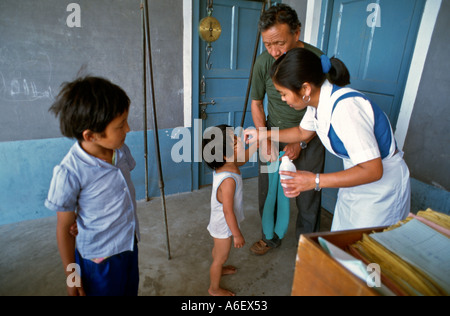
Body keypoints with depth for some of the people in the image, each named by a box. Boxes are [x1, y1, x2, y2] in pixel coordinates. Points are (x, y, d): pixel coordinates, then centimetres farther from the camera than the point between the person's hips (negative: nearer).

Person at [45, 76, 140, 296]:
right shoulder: (70, 173, -26)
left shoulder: (121, 150, -11)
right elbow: (64, 228, -14)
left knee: (131, 291, 24)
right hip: (100, 259, -5)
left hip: (130, 245, 6)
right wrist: (71, 277, -5)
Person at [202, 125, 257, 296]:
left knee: (218, 249, 33)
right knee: (221, 256, 17)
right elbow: (228, 212, -31)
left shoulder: (224, 165, -13)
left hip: (219, 223, 8)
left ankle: (218, 269, 62)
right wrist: (237, 235, -19)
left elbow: (243, 158, 9)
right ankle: (214, 289, 42)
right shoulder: (229, 180, -38)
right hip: (224, 226, -8)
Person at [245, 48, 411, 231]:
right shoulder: (318, 99, -7)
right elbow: (303, 132, 14)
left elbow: (373, 170, -31)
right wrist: (264, 134, 11)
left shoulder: (346, 107, -33)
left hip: (382, 185, -8)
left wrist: (316, 181, -31)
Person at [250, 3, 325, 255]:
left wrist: (300, 143, -16)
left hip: (308, 139, -2)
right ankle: (271, 238, 38)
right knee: (268, 191, 11)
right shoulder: (264, 62, -12)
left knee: (308, 196, 7)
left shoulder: (316, 59, -19)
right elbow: (256, 102, 1)